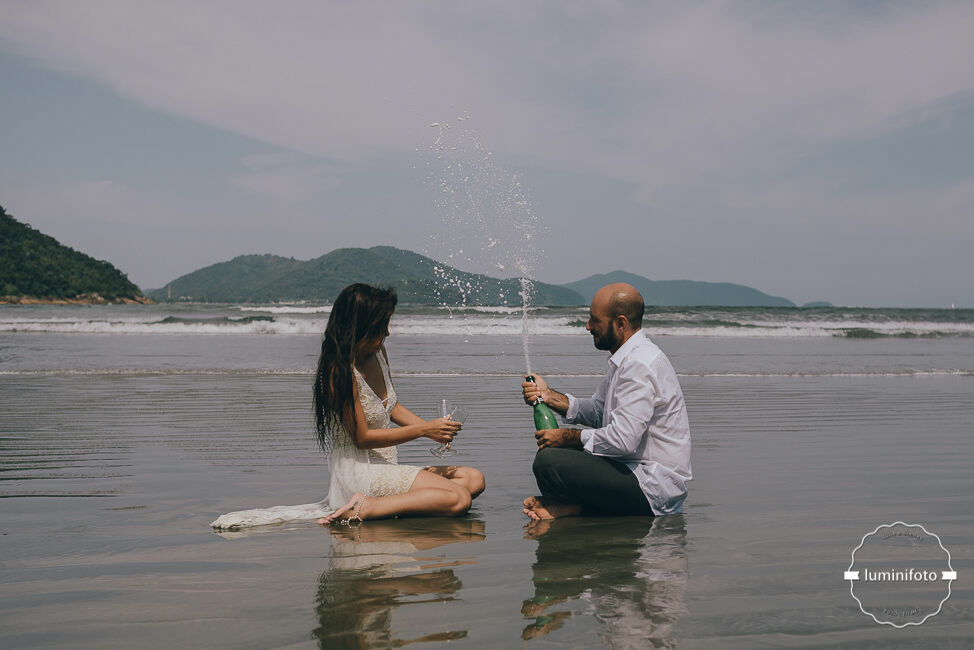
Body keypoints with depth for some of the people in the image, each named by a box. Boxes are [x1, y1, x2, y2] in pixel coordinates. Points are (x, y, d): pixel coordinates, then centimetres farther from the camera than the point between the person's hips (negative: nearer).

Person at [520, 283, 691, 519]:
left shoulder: (640, 365, -20)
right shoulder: (627, 358, 12)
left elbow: (623, 439, -26)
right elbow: (597, 412, 17)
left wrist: (567, 437, -13)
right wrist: (549, 395, 4)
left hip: (652, 488, -11)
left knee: (548, 460, -25)